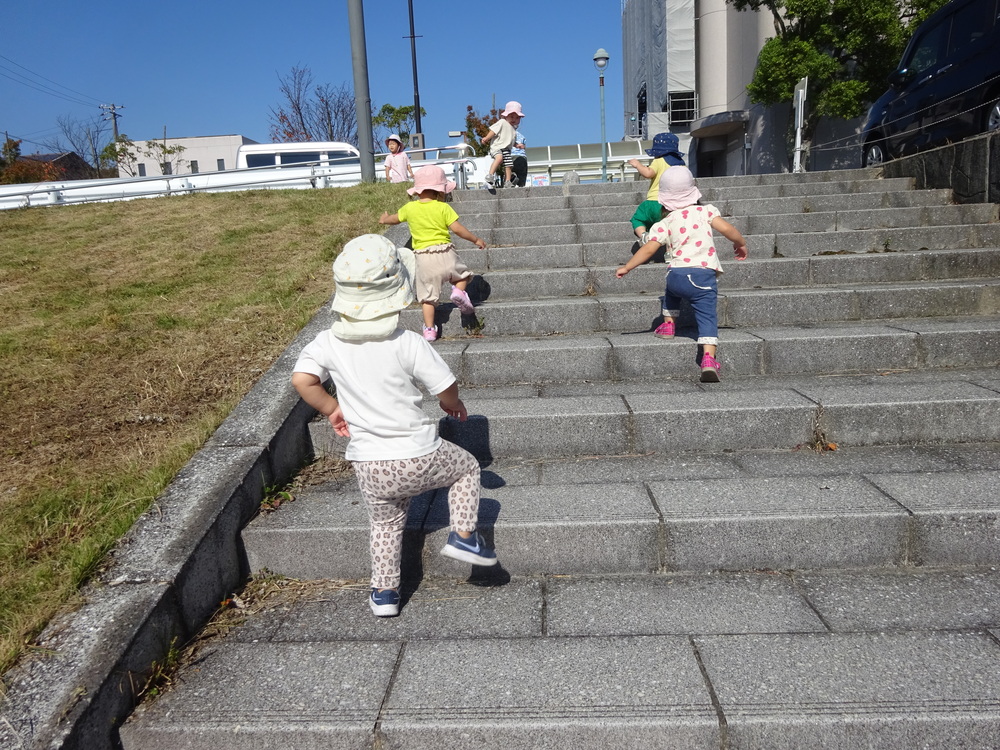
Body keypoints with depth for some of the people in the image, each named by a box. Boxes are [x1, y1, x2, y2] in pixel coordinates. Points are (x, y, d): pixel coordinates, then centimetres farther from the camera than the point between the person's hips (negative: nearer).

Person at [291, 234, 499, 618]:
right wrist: (454, 406, 10)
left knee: (385, 523, 27)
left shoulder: (329, 342, -8)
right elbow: (446, 389, -13)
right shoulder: (407, 344, -19)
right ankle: (463, 535, 17)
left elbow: (302, 379, -18)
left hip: (369, 467, 4)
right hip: (419, 459, -4)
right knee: (466, 466, 24)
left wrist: (333, 410, -2)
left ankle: (384, 592, 35)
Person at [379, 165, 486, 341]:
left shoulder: (410, 208, 6)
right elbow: (457, 229, -8)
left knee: (427, 295, 9)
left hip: (423, 257, 2)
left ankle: (429, 329, 5)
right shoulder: (443, 207, -4)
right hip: (445, 252, -2)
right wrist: (475, 239, 6)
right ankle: (459, 291, -7)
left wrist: (384, 219, 47)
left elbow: (395, 219, 24)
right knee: (462, 274, 24)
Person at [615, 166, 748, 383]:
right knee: (707, 316, -3)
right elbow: (727, 229, -2)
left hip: (677, 274, 1)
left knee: (672, 290, 37)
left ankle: (668, 324, 41)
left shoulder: (666, 223, 7)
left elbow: (648, 249, 2)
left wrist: (626, 268, 11)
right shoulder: (705, 211, 7)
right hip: (704, 275, -1)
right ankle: (708, 359, -19)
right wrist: (741, 244, 18)